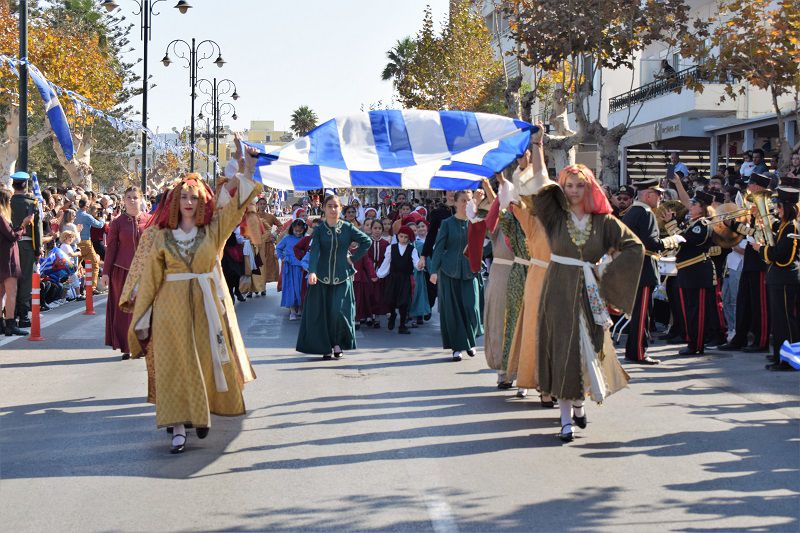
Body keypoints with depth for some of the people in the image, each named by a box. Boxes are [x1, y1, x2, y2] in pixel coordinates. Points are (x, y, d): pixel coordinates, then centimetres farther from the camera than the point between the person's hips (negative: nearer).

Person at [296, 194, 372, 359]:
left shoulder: (347, 228, 2)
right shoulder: (319, 230, 1)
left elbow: (367, 241, 5)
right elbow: (314, 251, -12)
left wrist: (353, 257, -1)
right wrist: (312, 271, -28)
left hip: (342, 277, -1)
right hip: (322, 277, 1)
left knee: (339, 311, -10)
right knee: (321, 313, 0)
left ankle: (338, 343, 9)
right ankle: (326, 347, 9)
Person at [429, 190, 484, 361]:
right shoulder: (447, 223, 2)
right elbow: (439, 248, -1)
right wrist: (434, 270, -9)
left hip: (469, 271, 1)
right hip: (449, 271, -1)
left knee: (471, 307, -4)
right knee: (451, 309, 0)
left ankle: (470, 341, 19)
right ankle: (457, 347, 9)